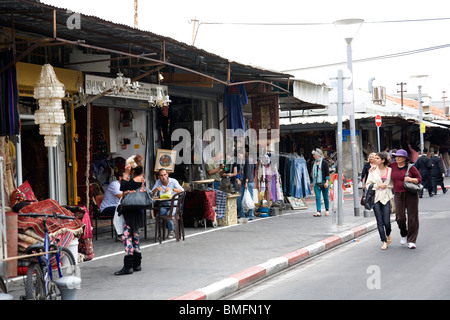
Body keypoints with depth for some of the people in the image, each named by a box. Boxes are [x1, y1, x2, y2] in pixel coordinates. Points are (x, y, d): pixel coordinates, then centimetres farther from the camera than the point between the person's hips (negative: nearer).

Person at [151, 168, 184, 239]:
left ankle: (171, 231, -7)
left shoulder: (173, 181, -3)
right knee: (160, 213, -28)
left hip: (173, 204, -3)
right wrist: (156, 189, -19)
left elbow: (182, 191, -16)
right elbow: (152, 194, 0)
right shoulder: (158, 182, 5)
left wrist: (172, 189, -29)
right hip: (163, 205, 3)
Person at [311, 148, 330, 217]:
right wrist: (312, 182, 19)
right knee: (317, 197, -8)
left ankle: (327, 210, 23)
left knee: (325, 197, 6)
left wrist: (326, 182, -14)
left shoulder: (324, 162, -4)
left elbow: (327, 173, -6)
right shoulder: (314, 163, 11)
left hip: (323, 182, -4)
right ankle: (319, 211, -14)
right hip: (316, 183, 4)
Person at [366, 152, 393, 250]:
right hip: (376, 197, 1)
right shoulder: (373, 170, 4)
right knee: (379, 222, 0)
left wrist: (386, 186, -6)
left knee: (386, 221, -5)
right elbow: (368, 184, 2)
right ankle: (384, 242, 9)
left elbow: (393, 184, 9)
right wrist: (378, 185, -9)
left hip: (386, 197, -1)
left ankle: (388, 235, 27)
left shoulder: (390, 170, 2)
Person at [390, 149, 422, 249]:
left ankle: (411, 241, 8)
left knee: (412, 217, -1)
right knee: (400, 217, -5)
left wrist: (411, 179, -16)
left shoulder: (410, 167, -3)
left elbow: (419, 179, 1)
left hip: (411, 195, -2)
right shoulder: (392, 166, 6)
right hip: (398, 195, 2)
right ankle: (404, 235, 25)